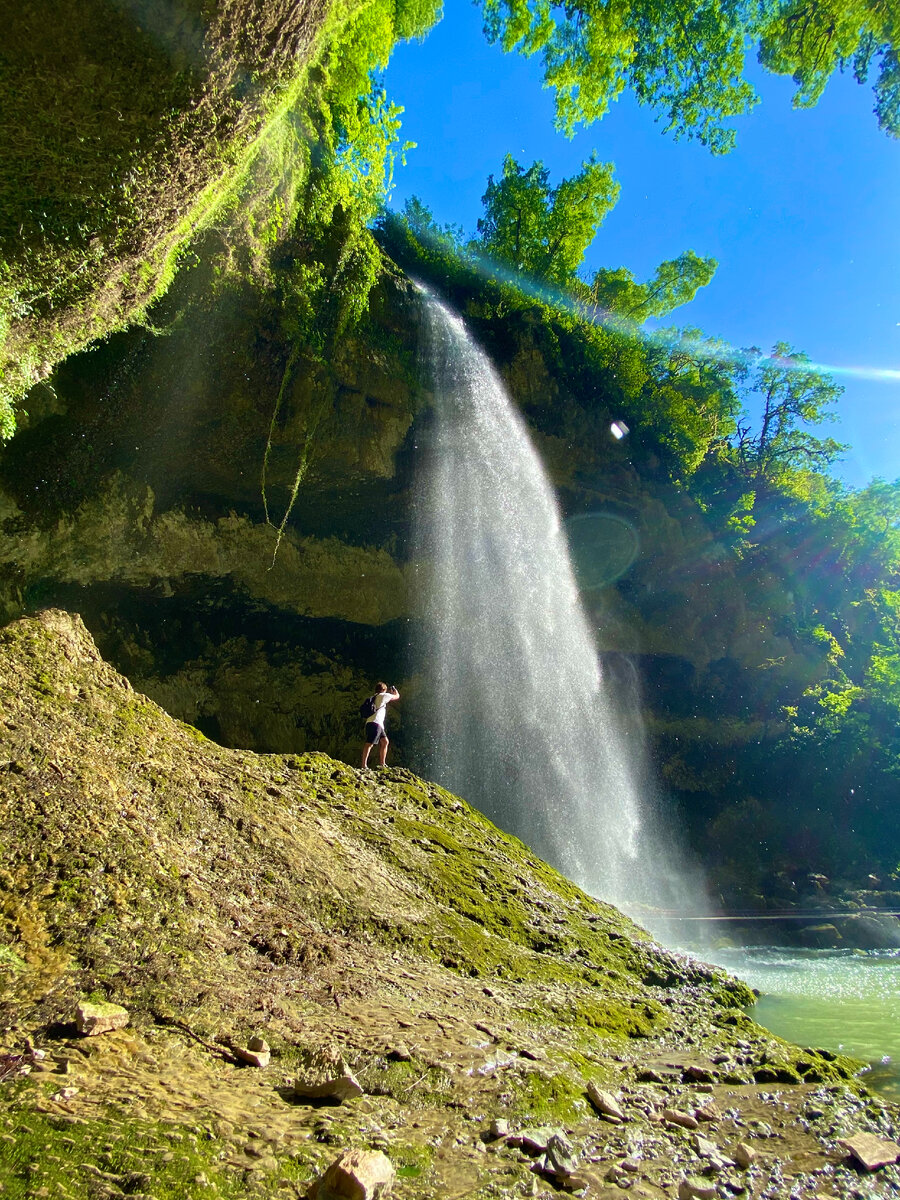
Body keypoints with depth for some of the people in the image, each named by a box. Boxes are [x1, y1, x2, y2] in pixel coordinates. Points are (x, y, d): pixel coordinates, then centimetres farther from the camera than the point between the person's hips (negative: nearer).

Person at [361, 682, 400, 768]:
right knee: (369, 743, -16)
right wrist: (395, 691, 33)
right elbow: (397, 696, 12)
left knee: (385, 742, 14)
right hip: (375, 723, -9)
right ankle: (364, 765, -23)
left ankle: (382, 764, 16)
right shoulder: (383, 695, 4)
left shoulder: (374, 698, 26)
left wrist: (389, 693, 44)